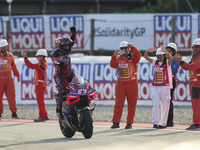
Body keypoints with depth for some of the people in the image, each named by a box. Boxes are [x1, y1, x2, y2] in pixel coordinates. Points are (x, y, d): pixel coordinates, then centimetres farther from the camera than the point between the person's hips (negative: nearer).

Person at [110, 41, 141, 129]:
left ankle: (129, 123, 6)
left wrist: (132, 47, -27)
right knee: (118, 103, -4)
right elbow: (113, 65, -6)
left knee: (132, 104, 1)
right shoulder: (118, 58, 9)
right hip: (120, 84, 1)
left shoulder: (133, 57, 4)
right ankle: (116, 122, -5)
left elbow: (138, 55, -16)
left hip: (132, 83, -1)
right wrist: (114, 56, -19)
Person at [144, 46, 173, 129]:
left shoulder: (167, 63, 0)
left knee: (165, 105, 1)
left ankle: (163, 123, 8)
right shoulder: (155, 62, 9)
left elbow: (171, 58, -22)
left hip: (165, 87, -2)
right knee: (155, 104, -6)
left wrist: (165, 51, -40)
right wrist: (147, 51, -23)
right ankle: (155, 123, -9)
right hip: (155, 87, 2)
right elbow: (146, 57, -1)